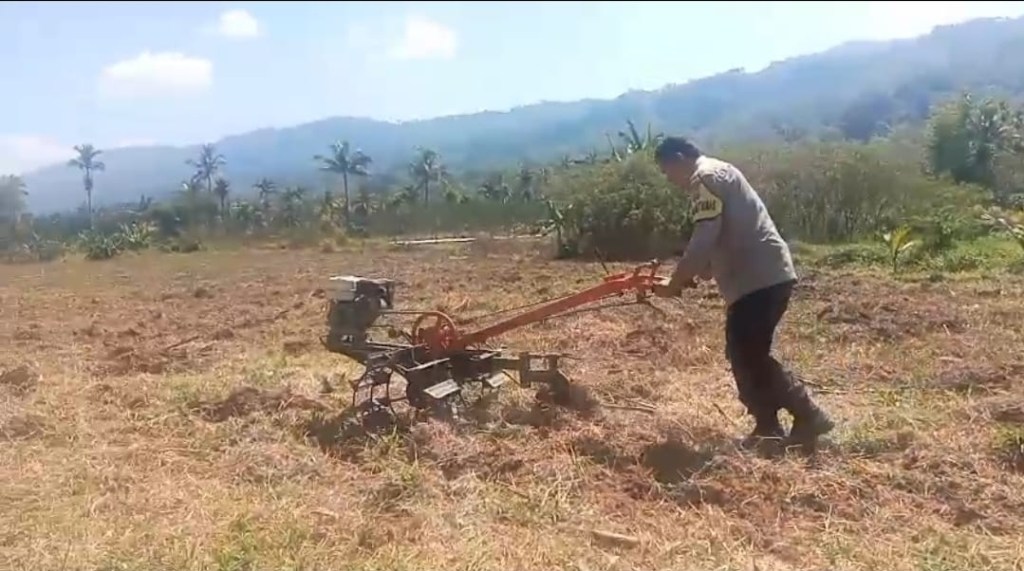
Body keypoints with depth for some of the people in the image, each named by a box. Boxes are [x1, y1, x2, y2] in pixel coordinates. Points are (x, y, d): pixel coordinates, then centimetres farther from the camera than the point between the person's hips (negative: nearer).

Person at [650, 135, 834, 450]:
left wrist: (674, 283, -8)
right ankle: (768, 426, 18)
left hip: (761, 279, -10)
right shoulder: (715, 175, 22)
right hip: (762, 277, 10)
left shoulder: (707, 178, -10)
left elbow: (702, 242, -19)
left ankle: (809, 416, 1)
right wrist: (688, 277, 15)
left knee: (748, 356, -6)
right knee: (744, 354, 13)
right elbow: (720, 242, 24)